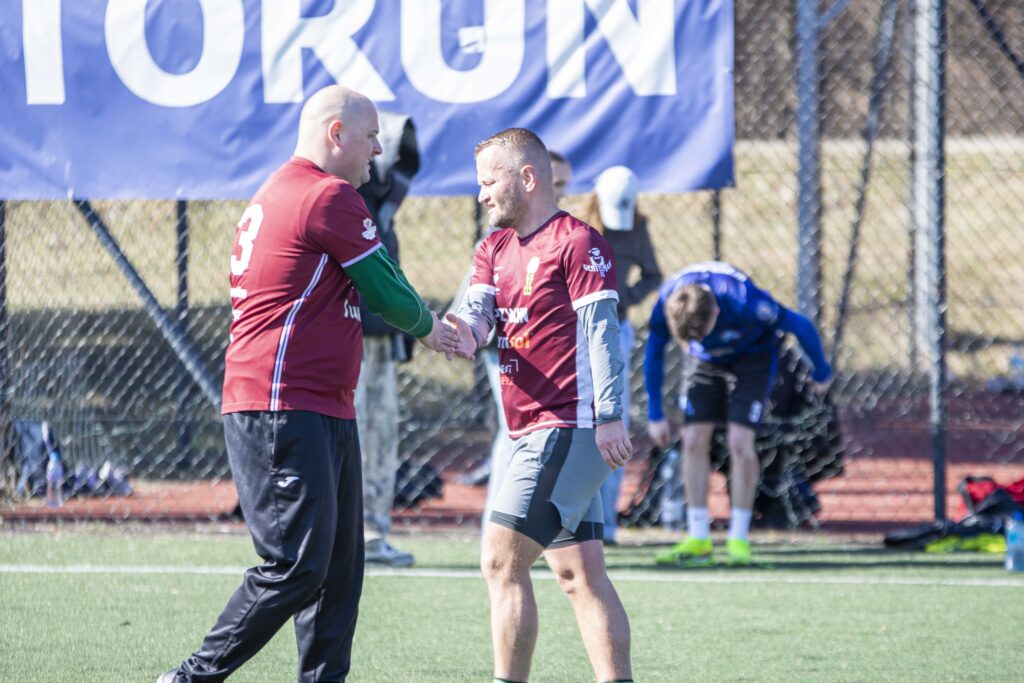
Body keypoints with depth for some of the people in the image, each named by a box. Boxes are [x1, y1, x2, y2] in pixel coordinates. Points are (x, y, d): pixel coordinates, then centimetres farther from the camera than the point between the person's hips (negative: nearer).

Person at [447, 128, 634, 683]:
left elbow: (602, 331, -14)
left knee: (501, 560, -14)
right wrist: (465, 332, -21)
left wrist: (609, 417, -22)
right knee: (579, 573, 8)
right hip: (532, 432, 9)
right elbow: (477, 307, 3)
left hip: (568, 429, -9)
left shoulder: (578, 243, -8)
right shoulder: (495, 248, 17)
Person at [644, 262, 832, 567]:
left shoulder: (745, 304, -41)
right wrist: (655, 415, -3)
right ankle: (698, 539, -2)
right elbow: (653, 355, -9)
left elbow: (800, 326, -23)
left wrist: (821, 373, -7)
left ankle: (739, 538, -6)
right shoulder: (666, 305, -30)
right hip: (705, 362, 3)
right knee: (694, 439, -8)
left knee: (740, 441, -16)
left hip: (751, 356, -3)